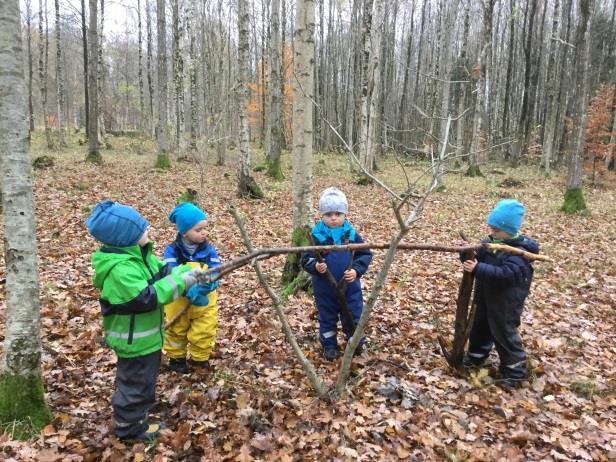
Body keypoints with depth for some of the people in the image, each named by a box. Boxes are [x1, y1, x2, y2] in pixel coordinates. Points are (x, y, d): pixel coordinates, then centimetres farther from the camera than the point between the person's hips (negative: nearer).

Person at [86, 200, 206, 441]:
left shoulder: (136, 254, 1)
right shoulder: (120, 269, -31)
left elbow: (162, 270, 10)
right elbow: (147, 297, -36)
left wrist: (188, 271, -5)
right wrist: (179, 282, -30)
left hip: (143, 335, 10)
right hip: (135, 340, -10)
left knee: (142, 379, 28)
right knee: (136, 382, 8)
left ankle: (137, 415, 49)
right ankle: (129, 426, 28)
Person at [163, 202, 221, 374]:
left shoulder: (209, 250, -10)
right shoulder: (172, 250, -16)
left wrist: (204, 285, -39)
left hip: (205, 302, 1)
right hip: (179, 301, -1)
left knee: (204, 333, 10)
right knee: (176, 331, 18)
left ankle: (200, 360, 36)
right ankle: (177, 358, 43)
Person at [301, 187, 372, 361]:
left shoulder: (351, 234, -8)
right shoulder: (316, 236, -13)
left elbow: (365, 255, -2)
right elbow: (306, 259, -8)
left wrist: (357, 270, -17)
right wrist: (315, 266, -29)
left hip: (350, 287, 1)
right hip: (325, 288, -1)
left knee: (353, 316, 15)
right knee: (327, 318, 16)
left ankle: (357, 343, 38)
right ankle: (329, 345, 36)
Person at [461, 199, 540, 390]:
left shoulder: (518, 252, -22)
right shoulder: (490, 242, 2)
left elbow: (506, 275, -35)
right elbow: (477, 260, 6)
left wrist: (478, 269, -40)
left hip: (505, 303, -8)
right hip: (485, 298, 8)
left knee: (504, 334, 2)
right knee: (480, 327, 22)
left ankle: (514, 371, 18)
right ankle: (476, 356, 42)